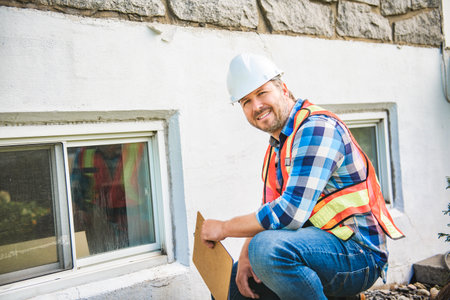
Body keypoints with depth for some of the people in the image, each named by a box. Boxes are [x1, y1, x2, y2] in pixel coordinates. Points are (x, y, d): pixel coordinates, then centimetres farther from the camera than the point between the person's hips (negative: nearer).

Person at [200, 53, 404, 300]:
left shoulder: (316, 127, -16)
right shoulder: (276, 146, 14)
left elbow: (292, 212, -25)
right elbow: (269, 213, 13)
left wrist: (224, 228, -14)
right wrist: (246, 254, -6)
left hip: (357, 252, -9)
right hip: (317, 245, 9)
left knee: (268, 246, -36)